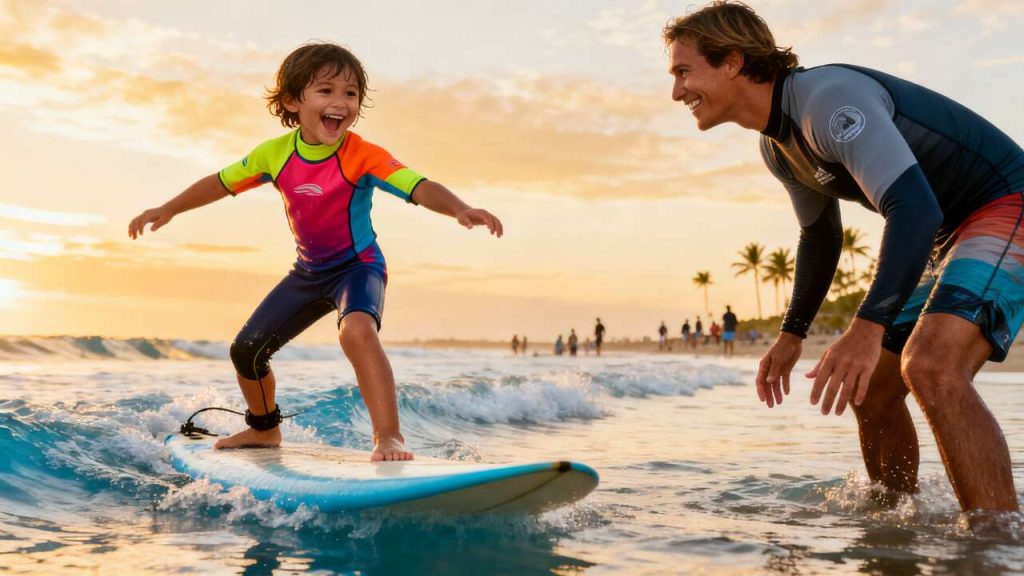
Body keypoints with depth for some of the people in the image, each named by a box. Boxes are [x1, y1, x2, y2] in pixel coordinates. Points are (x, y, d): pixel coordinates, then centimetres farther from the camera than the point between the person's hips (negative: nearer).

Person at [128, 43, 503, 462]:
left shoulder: (364, 156, -24)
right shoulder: (275, 153, -10)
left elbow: (420, 188, -38)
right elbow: (223, 183, 7)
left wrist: (460, 209, -56)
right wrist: (168, 210, 8)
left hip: (358, 265, -6)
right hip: (308, 271, 6)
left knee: (356, 330, -38)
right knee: (247, 350, 12)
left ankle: (388, 435, -34)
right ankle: (264, 429, 39)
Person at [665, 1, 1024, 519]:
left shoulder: (828, 95, -25)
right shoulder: (777, 147, 6)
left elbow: (914, 208, -35)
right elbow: (820, 237, 20)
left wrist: (868, 326, -45)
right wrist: (791, 334, 18)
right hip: (947, 237, 10)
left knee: (930, 367, -31)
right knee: (869, 389, 10)